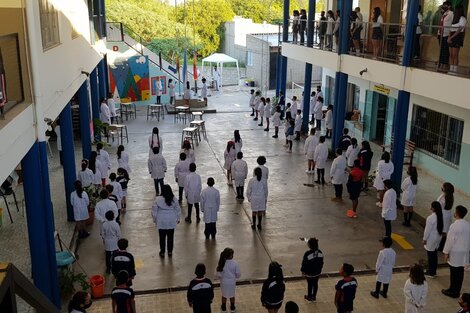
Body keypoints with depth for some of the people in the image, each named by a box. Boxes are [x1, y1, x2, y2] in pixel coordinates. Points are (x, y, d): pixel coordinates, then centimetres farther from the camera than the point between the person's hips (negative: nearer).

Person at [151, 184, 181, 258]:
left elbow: (154, 210, -6)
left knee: (162, 237, 12)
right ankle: (170, 252, 26)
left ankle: (162, 252, 23)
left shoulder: (158, 199, -15)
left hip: (161, 222, -1)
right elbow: (178, 210, 0)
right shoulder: (174, 199, -10)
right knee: (170, 237, 14)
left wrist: (155, 219, 9)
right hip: (171, 222, 1)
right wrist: (178, 218, 15)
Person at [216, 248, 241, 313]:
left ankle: (224, 308, 40)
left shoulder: (221, 263, -21)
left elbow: (218, 274, -13)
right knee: (232, 295, 23)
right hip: (232, 282, 0)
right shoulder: (235, 263, -23)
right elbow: (238, 274, -13)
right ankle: (232, 308, 40)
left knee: (224, 295, 23)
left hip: (224, 282, 1)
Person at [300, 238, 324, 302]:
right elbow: (321, 262, 2)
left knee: (310, 284, 13)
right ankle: (314, 297, 34)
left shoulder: (307, 253, -27)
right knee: (315, 284, 19)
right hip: (317, 272, 5)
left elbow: (304, 263, -16)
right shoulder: (320, 253, -10)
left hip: (309, 273, -4)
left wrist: (303, 271, -1)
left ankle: (309, 297, 30)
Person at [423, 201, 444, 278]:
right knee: (434, 255, 17)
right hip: (437, 238, 8)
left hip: (431, 239, -7)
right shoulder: (440, 217, -1)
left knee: (430, 255, 3)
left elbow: (427, 230, -19)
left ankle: (431, 273, 12)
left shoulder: (430, 218, -25)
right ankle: (433, 271, 28)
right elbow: (441, 228, 6)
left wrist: (424, 239, -8)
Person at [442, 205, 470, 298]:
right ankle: (457, 291, 23)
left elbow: (450, 240, -16)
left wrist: (446, 252, -7)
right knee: (460, 271, 13)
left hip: (455, 252, -6)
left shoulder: (454, 226, -19)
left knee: (454, 272, 4)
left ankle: (452, 291, 14)